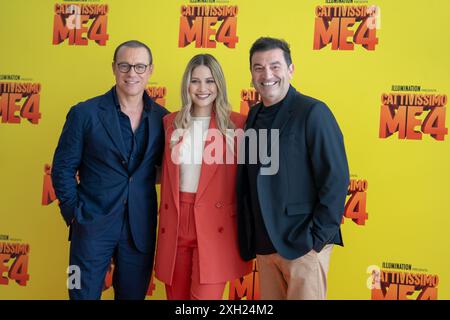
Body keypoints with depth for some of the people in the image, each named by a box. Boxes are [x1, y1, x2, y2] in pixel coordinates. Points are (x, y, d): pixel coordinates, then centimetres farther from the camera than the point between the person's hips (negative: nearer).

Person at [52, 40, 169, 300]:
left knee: (134, 294, 16)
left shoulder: (162, 118, 2)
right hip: (93, 225, -2)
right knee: (85, 294, 9)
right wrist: (74, 212, -4)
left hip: (141, 228, 2)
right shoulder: (85, 113, -5)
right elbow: (63, 168, -1)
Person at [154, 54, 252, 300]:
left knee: (206, 296, -5)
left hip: (215, 223, -3)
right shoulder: (170, 122, 8)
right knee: (176, 295, 13)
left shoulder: (236, 123, -2)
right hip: (175, 221, 4)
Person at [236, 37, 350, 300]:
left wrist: (317, 237, -15)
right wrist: (249, 238, 9)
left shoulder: (312, 112, -10)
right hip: (263, 244, 6)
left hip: (303, 245, -6)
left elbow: (336, 179, -14)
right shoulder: (254, 116, 9)